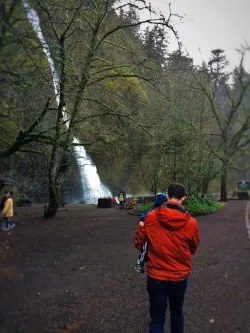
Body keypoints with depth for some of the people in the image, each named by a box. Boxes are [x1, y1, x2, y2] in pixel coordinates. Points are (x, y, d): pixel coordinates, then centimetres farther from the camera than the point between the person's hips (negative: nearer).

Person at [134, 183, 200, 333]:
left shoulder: (150, 217, -16)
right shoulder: (191, 223, -16)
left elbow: (138, 243, -3)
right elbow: (193, 250, 1)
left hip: (156, 277, -1)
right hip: (180, 277, 1)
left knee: (157, 317, 15)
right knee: (177, 312, 26)